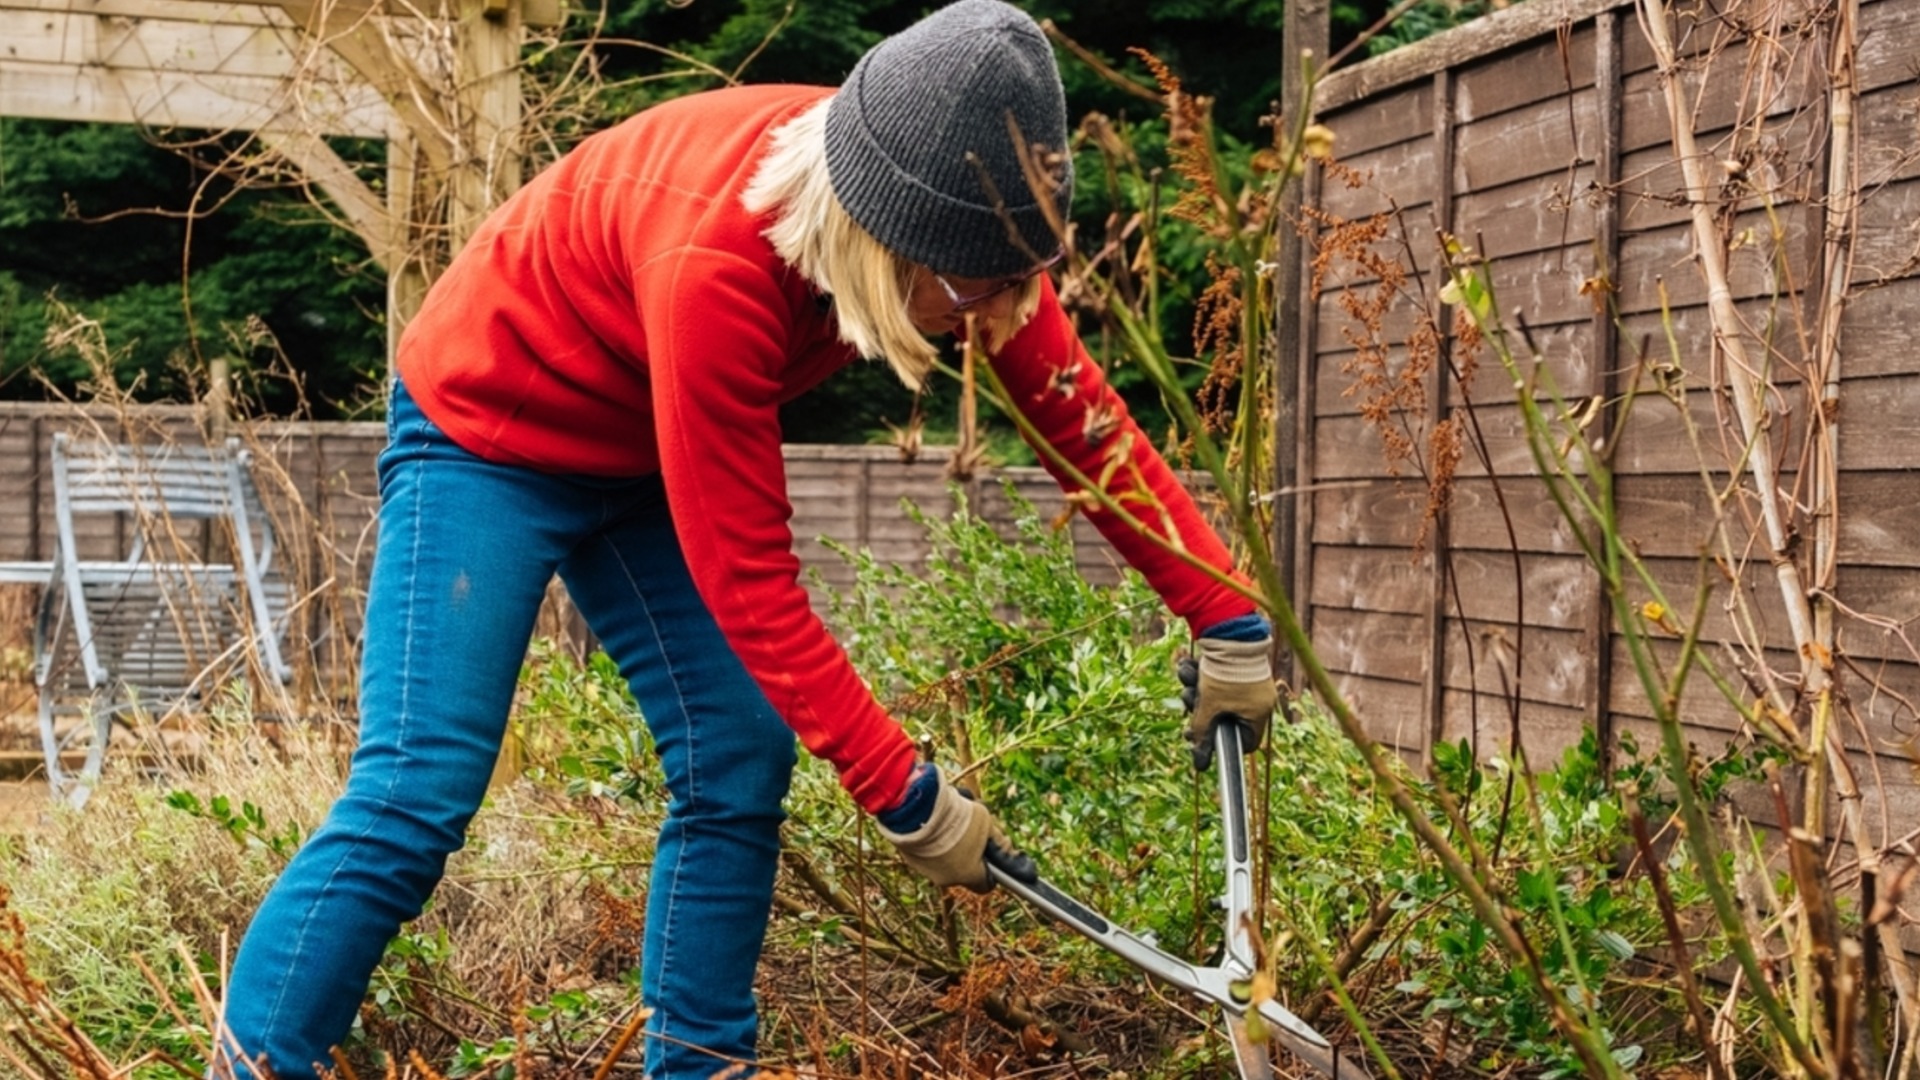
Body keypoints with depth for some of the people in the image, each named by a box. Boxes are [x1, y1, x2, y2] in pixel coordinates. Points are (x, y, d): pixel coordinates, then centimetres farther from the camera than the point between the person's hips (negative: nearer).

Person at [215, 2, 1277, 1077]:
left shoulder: (952, 219, -18)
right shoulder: (714, 262, -39)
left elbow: (1083, 415, -7)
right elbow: (749, 582, -32)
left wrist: (1230, 619, -7)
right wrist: (904, 793, -28)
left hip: (645, 454, 7)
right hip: (489, 424, -7)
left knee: (741, 770, -1)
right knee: (417, 795, -15)